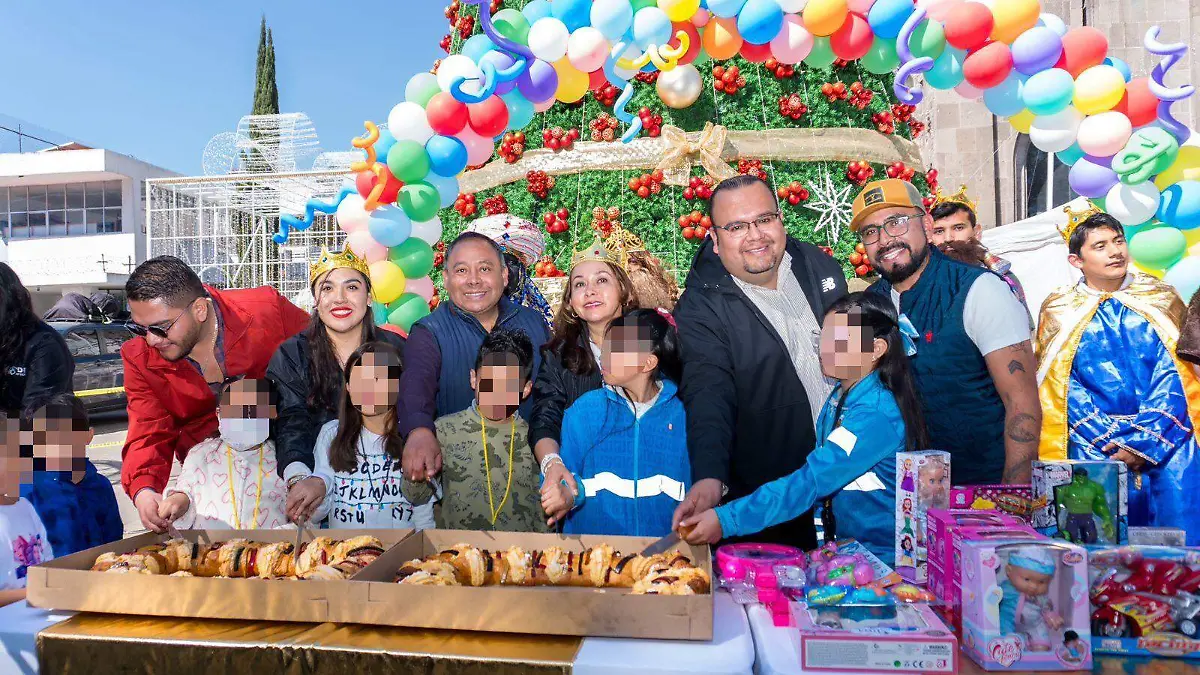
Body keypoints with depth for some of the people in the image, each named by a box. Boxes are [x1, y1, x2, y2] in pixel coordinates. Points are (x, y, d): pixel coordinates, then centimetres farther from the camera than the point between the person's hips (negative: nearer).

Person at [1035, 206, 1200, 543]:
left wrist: (1144, 440, -9)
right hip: (1095, 451, -1)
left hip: (1168, 442, 1)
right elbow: (1062, 389, 2)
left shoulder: (1161, 298, 8)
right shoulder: (1059, 311, 5)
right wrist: (1114, 443, -8)